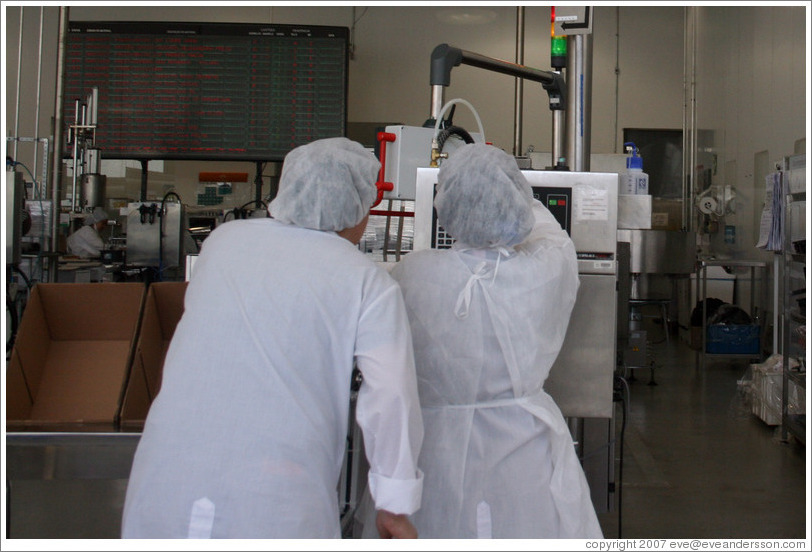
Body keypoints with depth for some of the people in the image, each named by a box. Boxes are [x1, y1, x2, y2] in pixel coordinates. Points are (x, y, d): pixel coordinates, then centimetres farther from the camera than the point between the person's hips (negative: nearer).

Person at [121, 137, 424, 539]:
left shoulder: (222, 240, 9)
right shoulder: (368, 284, -3)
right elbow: (391, 401, -7)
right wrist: (395, 507, 4)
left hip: (166, 478, 4)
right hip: (276, 502, -3)